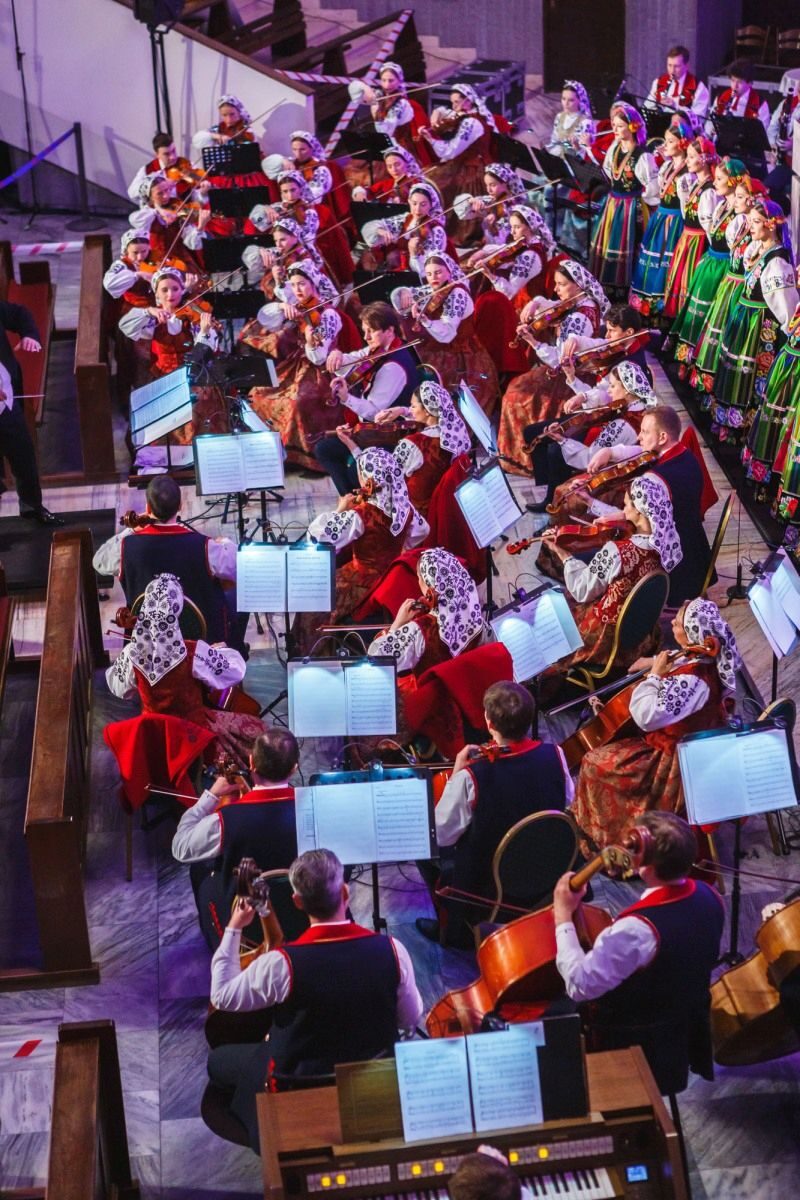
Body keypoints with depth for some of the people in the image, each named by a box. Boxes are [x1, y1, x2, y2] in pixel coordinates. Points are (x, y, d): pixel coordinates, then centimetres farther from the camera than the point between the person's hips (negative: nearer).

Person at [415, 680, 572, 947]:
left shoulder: (471, 776, -30)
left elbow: (440, 835, -17)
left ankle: (458, 929, 30)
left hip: (487, 887, -5)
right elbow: (567, 800, 5)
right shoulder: (555, 755, -17)